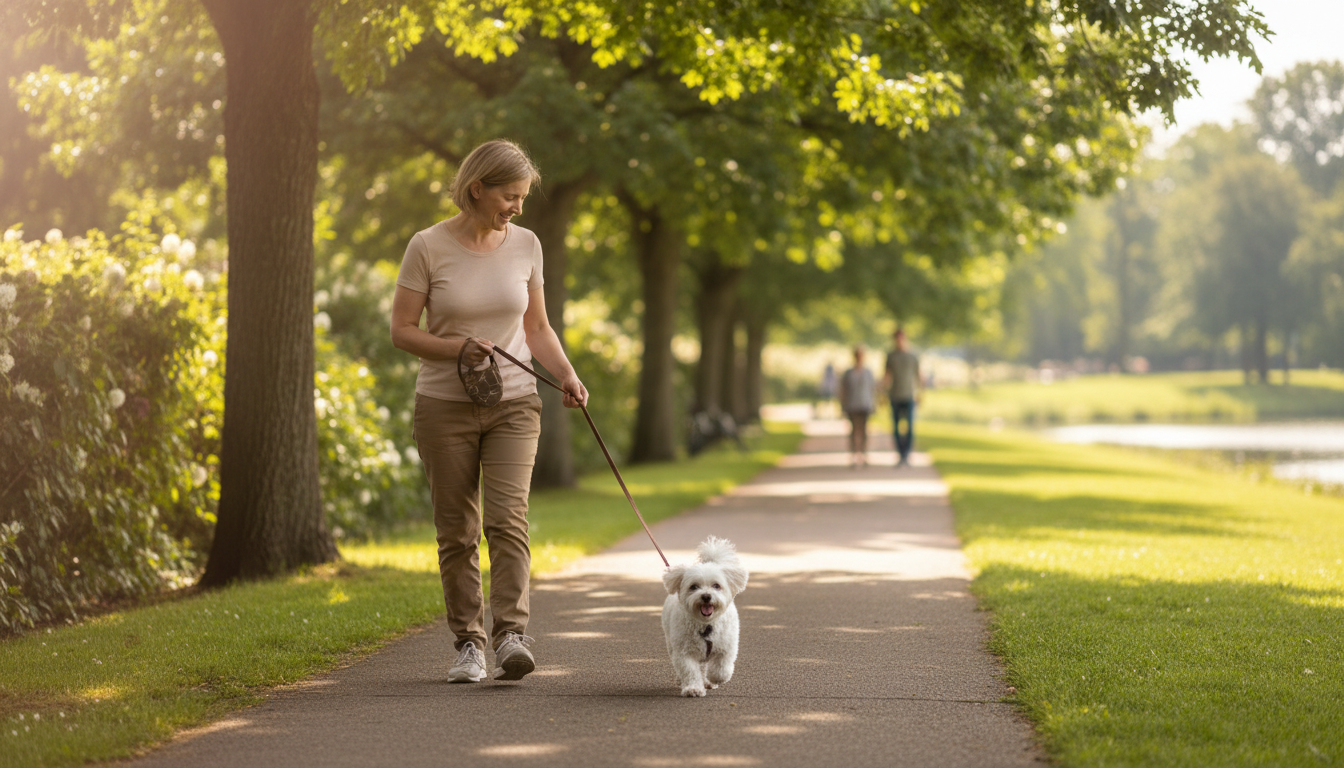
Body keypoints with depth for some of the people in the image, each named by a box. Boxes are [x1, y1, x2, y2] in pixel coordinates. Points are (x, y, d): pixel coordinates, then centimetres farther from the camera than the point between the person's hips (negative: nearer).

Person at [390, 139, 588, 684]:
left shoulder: (525, 245, 4)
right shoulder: (429, 247, -6)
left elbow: (537, 327, 12)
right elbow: (402, 330, -4)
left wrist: (567, 375, -5)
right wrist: (457, 348, -20)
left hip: (513, 403, 1)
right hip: (445, 407, -1)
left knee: (508, 518, -14)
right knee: (457, 532, 2)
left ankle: (511, 636, -21)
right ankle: (468, 644, 10)